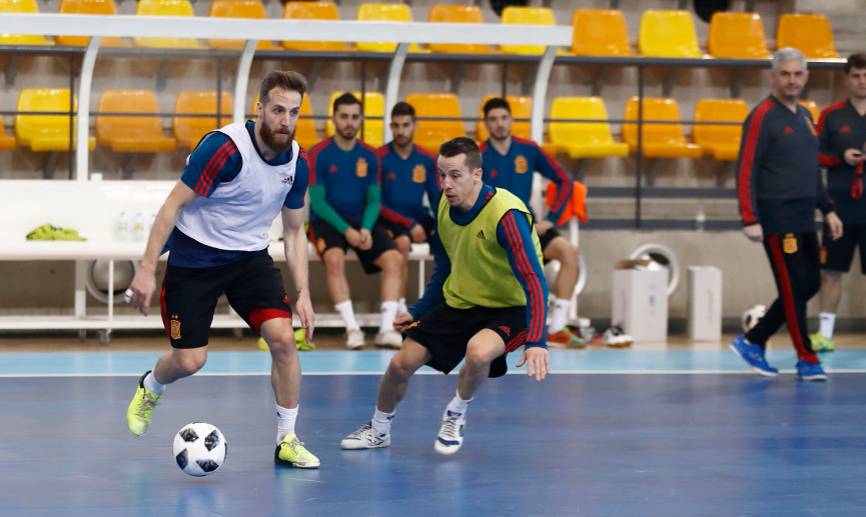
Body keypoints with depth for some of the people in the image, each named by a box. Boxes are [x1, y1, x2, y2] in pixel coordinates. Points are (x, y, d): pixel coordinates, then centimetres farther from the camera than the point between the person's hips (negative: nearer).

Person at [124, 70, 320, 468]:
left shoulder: (297, 163, -6)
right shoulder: (225, 148, -24)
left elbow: (293, 231, 7)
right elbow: (174, 205, -19)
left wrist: (302, 294, 0)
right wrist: (147, 269, -22)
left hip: (251, 257, 4)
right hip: (193, 258, -4)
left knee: (283, 337, -15)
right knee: (189, 360, -4)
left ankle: (286, 440, 0)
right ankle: (149, 389, 34)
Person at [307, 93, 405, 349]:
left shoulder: (369, 155, 6)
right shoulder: (319, 154, -5)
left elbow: (374, 200, 6)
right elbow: (317, 201, -8)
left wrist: (366, 229, -15)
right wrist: (346, 230, -20)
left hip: (361, 222, 4)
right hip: (326, 221, -4)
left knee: (394, 259, -19)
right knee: (334, 258, -35)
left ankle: (386, 329, -21)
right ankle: (352, 328, -33)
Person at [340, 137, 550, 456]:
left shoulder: (506, 215, -28)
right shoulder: (445, 208, -4)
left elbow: (534, 282, -33)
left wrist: (535, 341, -44)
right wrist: (418, 312, 15)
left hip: (509, 308, -6)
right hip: (457, 302, 6)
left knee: (478, 352, -37)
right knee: (401, 364, -1)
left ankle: (455, 416, -4)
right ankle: (378, 429, 29)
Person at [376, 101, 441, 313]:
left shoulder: (427, 160, 7)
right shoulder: (380, 158, -6)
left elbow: (437, 200, 9)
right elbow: (377, 203, -9)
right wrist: (409, 225, -19)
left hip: (420, 218, 4)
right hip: (390, 219, -4)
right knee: (402, 242, -37)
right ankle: (400, 307, -30)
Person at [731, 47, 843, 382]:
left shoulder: (804, 116, 15)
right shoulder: (763, 117, -9)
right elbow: (746, 172, -14)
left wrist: (827, 210, 19)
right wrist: (750, 220, -20)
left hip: (804, 221, 8)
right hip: (777, 220, -8)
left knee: (810, 285, 9)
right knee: (794, 288, -5)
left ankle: (752, 341, 17)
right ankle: (807, 360, 5)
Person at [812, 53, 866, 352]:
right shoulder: (832, 116, 4)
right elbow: (815, 155, 5)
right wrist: (841, 158, -12)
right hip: (841, 207, 1)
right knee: (831, 271, 4)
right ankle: (825, 335, 13)